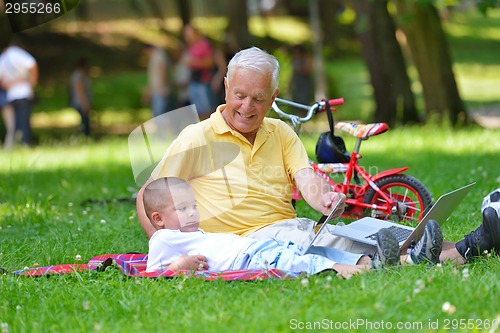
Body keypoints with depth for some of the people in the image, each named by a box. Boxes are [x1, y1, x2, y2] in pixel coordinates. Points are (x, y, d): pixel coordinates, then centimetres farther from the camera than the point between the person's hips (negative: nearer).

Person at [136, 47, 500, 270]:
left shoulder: (281, 133, 17)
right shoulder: (197, 139, 2)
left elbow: (306, 176, 0)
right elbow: (148, 199, 3)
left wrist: (323, 198, -24)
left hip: (294, 227, 5)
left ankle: (464, 248, -36)